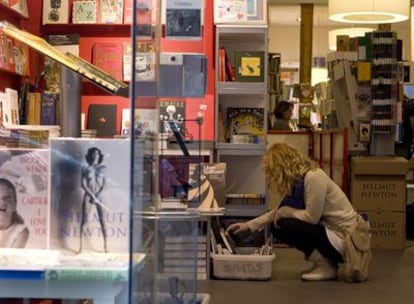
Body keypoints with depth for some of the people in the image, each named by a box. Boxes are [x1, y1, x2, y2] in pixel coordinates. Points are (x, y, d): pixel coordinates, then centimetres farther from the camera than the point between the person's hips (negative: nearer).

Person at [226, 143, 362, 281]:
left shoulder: (313, 177, -22)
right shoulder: (297, 180, 6)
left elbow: (312, 217, -24)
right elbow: (280, 211, 15)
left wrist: (283, 212, -10)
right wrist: (249, 225, 12)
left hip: (343, 239, -9)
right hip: (327, 229, 9)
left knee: (286, 225, -20)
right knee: (276, 227, 6)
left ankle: (326, 265, -6)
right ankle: (326, 260, 10)